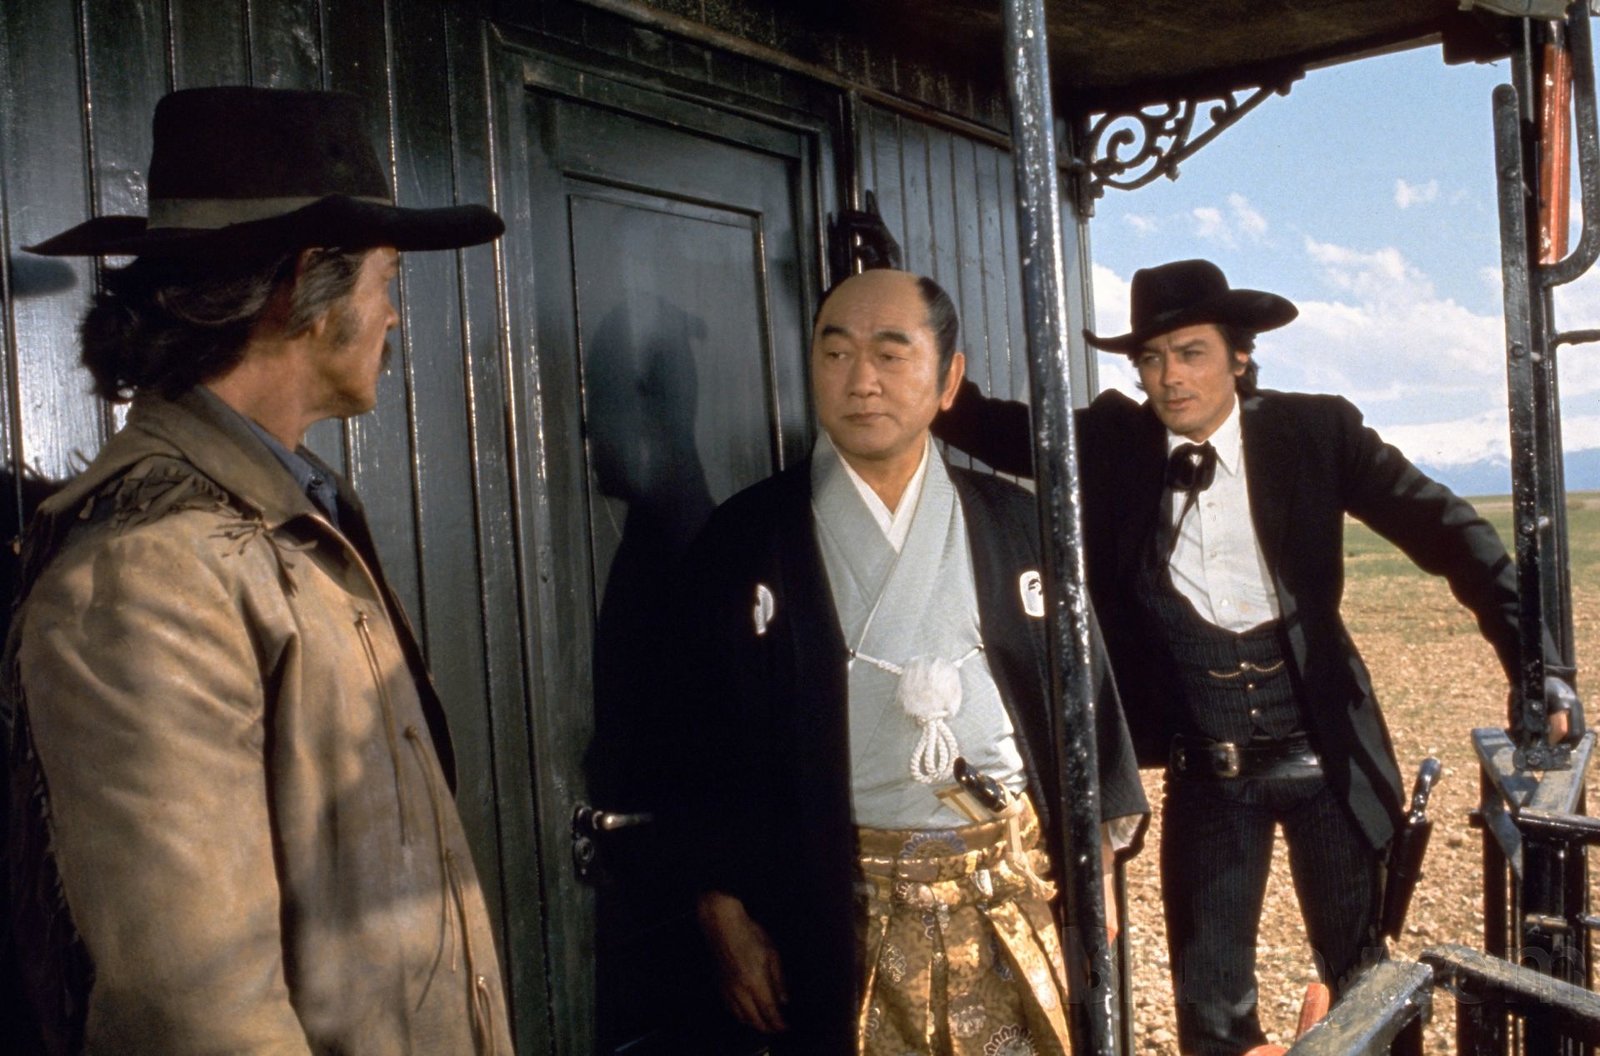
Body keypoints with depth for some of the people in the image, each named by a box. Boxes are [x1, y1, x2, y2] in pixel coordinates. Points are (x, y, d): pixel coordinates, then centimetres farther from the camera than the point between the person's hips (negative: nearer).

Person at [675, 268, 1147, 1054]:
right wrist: (729, 920, -2)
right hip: (844, 910, -2)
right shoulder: (746, 538, -2)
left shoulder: (1014, 522, 4)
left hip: (1017, 890, 2)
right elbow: (717, 739, -1)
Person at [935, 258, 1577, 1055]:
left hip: (1320, 750, -1)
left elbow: (1447, 531, -7)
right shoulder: (1114, 443, -3)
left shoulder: (1313, 430, -8)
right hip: (1205, 768, 1)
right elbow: (997, 429, 0)